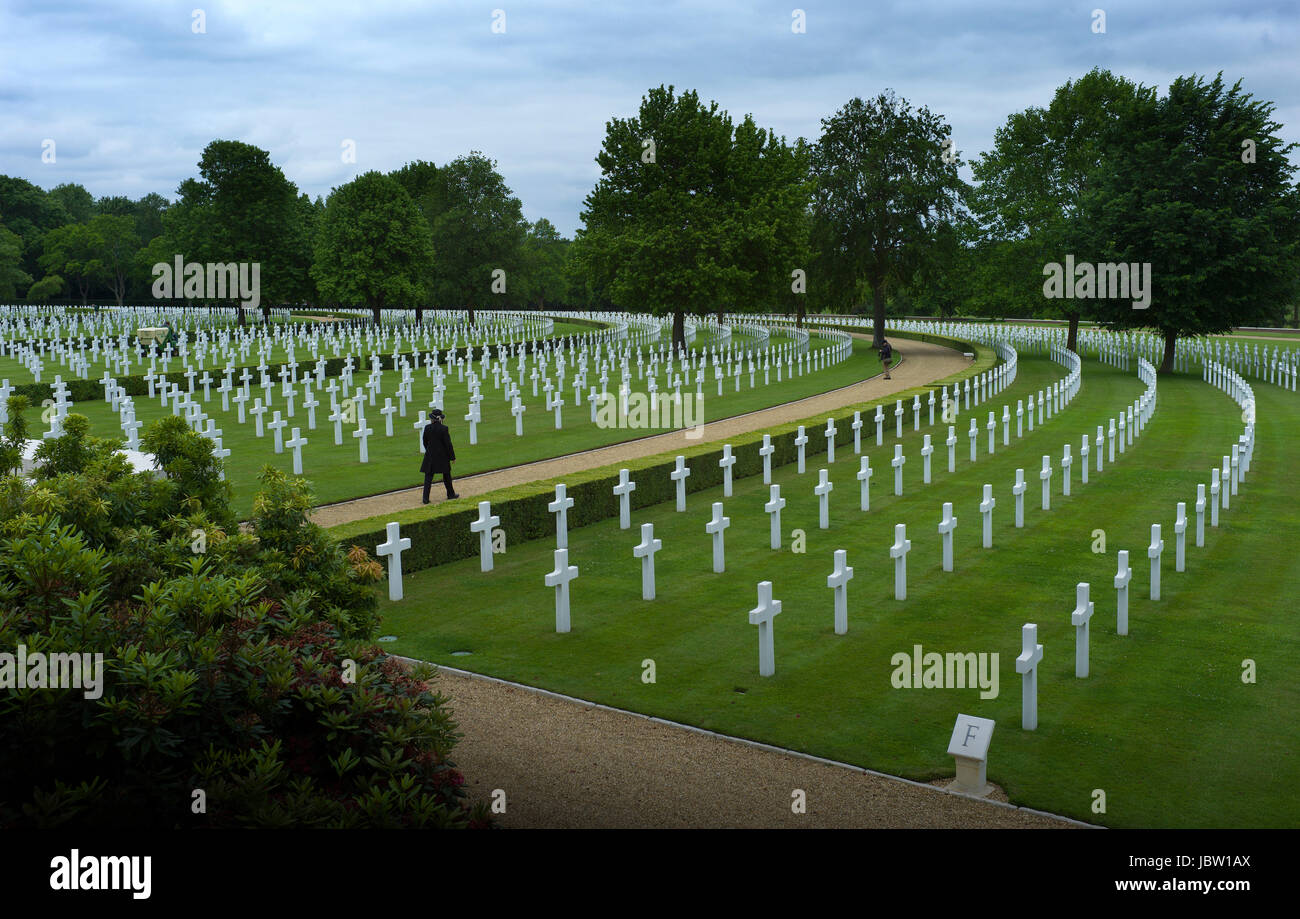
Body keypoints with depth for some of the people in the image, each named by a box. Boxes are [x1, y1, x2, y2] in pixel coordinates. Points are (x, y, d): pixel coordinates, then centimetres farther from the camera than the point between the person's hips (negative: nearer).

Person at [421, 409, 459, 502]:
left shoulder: (427, 427, -5)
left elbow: (425, 441, 6)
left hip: (430, 456, 2)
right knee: (446, 475, 16)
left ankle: (426, 498, -5)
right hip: (442, 456, -2)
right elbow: (448, 444, -11)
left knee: (428, 477, 2)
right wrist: (452, 457, -3)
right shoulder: (443, 428, -13)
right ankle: (450, 494, 29)